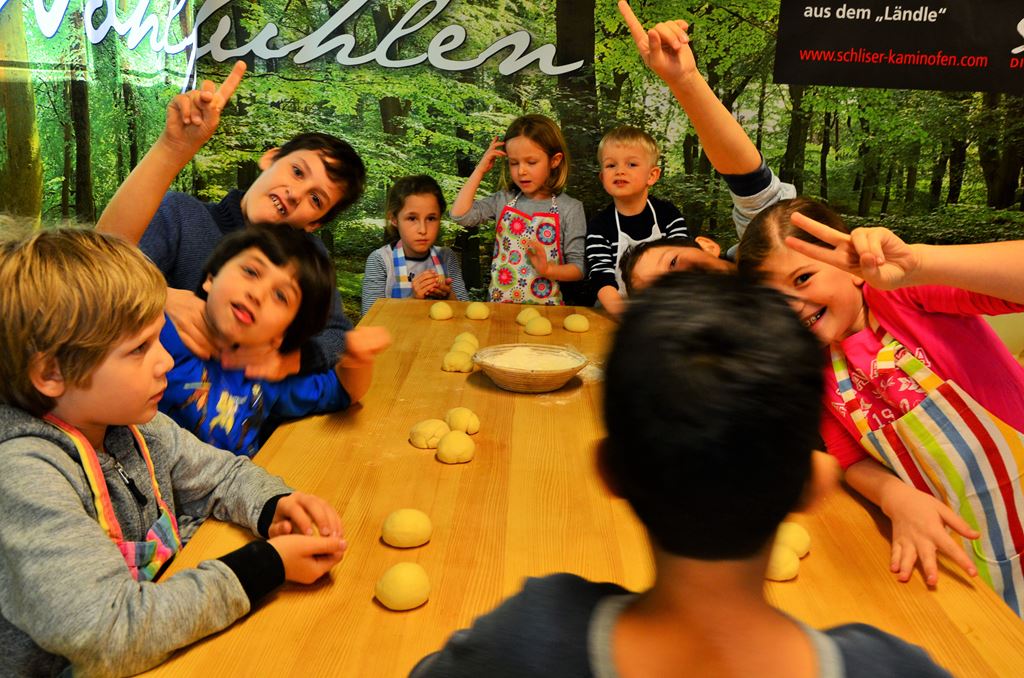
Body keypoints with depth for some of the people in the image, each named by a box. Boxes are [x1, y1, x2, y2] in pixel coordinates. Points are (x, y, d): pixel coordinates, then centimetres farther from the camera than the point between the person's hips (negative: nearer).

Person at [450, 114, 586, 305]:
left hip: (544, 308, -3)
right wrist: (480, 169, 2)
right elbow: (460, 215, -4)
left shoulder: (570, 208, -1)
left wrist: (548, 269, -20)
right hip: (497, 303, 3)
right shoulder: (503, 200, 8)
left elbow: (578, 269, -1)